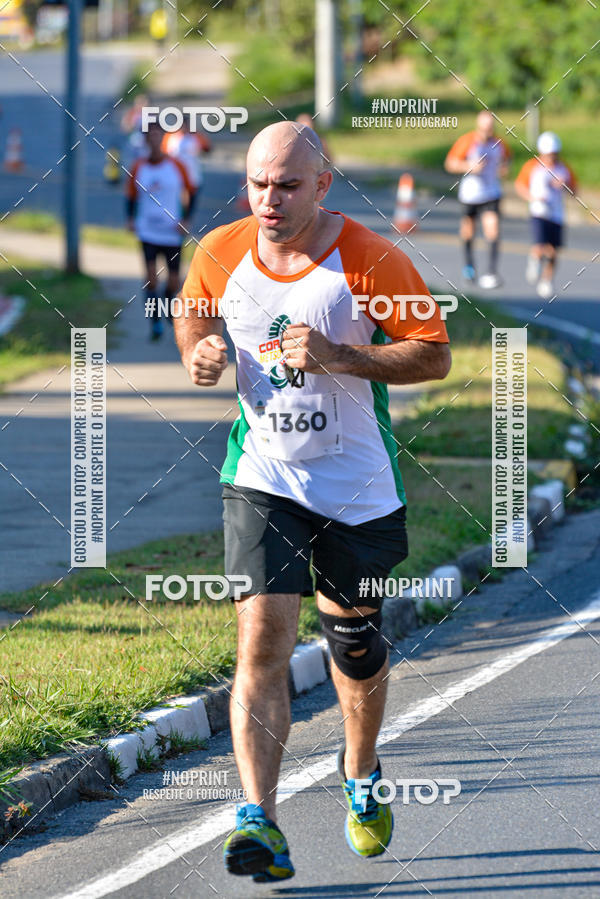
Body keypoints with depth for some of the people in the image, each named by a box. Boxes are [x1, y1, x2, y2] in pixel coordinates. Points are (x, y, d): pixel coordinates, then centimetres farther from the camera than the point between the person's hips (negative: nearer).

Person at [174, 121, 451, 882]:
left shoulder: (371, 261, -14)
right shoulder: (220, 255, -4)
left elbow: (435, 354, -10)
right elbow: (192, 314, 17)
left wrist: (338, 356, -23)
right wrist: (200, 352, -7)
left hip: (358, 489, -1)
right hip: (262, 481, 1)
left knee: (357, 648, 13)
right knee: (263, 638, -15)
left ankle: (361, 778, 42)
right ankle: (259, 821, -20)